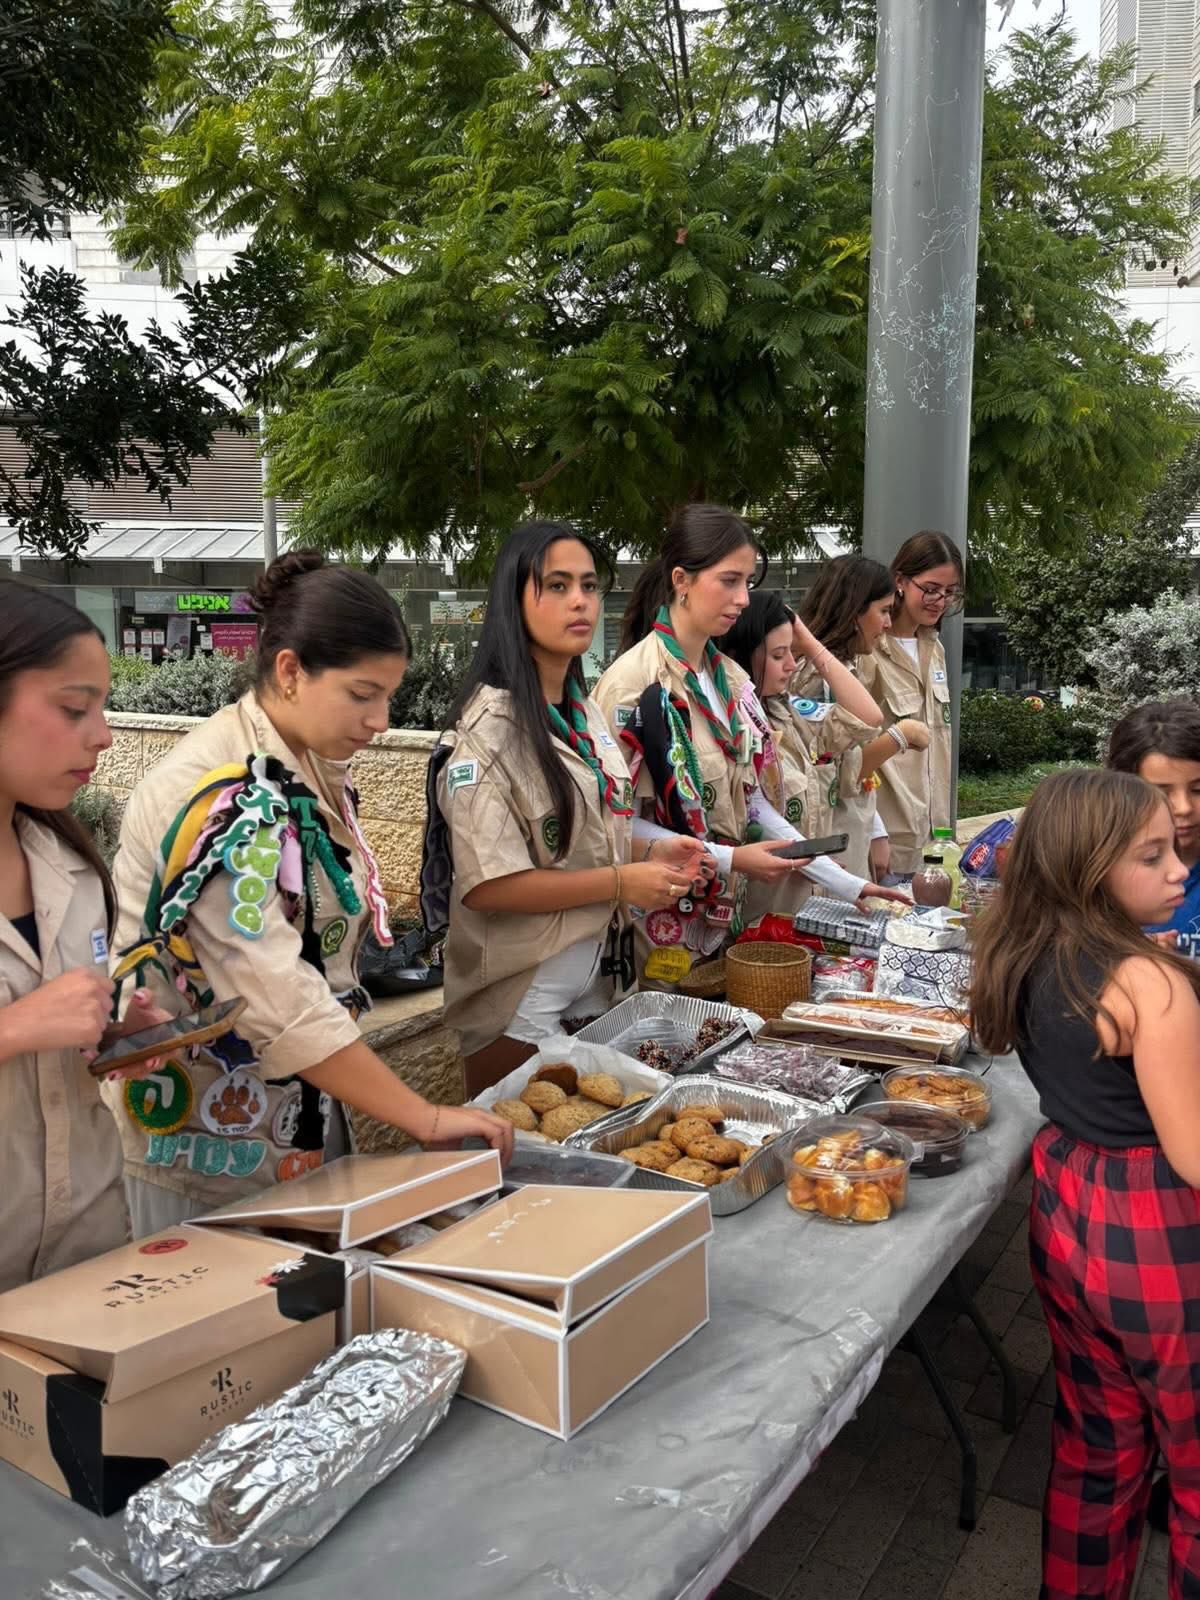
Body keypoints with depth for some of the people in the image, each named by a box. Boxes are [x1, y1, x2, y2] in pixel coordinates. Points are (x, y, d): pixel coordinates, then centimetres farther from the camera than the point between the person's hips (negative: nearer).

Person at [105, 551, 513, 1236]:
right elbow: (279, 1002, -29)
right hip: (206, 1159, -8)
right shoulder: (218, 796, -24)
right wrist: (425, 1118, -25)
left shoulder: (316, 774, 3)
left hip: (306, 1125, 8)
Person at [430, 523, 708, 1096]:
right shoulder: (490, 725, -20)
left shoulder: (585, 710, 7)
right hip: (520, 990, -8)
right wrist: (621, 883, -21)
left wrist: (649, 852, 0)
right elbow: (486, 884, -24)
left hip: (596, 971, 8)